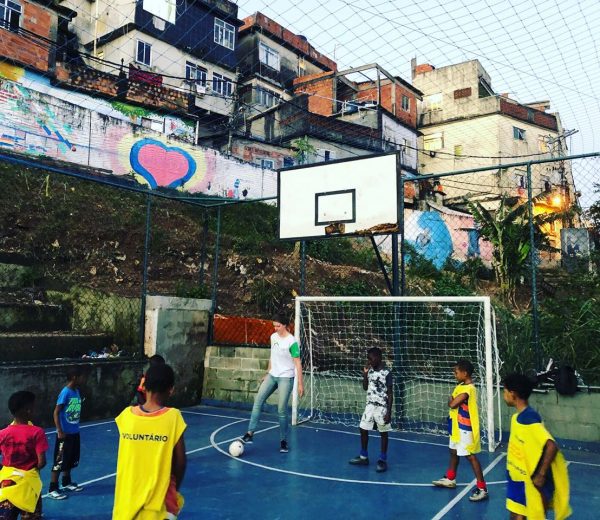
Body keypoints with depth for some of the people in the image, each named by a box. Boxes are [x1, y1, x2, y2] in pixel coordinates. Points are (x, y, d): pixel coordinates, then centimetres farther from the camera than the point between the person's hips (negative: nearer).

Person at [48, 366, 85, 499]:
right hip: (65, 434, -8)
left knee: (70, 460, 19)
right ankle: (52, 489, 10)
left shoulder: (77, 391, 6)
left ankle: (67, 483, 34)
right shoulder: (65, 392, -18)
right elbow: (56, 412, -18)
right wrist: (60, 431, -20)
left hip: (74, 433, 8)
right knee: (59, 461, 0)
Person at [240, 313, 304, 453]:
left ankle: (283, 440, 9)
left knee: (282, 409, -6)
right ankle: (250, 433, 1)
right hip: (272, 376, 6)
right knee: (258, 400, -4)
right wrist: (267, 374, 20)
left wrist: (300, 383, -16)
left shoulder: (292, 341, -16)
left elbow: (297, 363, -14)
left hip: (286, 378, -6)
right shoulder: (273, 337, 5)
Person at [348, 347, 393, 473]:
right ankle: (363, 457, 23)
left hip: (382, 407, -6)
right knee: (363, 430, 9)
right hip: (370, 406, 7)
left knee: (383, 433, 4)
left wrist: (388, 412, -15)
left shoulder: (386, 373, -14)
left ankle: (382, 460, 16)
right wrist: (365, 374, 0)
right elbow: (365, 388, 13)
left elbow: (390, 394, -12)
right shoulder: (370, 371, 5)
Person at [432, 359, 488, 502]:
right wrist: (452, 400, -8)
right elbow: (452, 402, 11)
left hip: (465, 428, -10)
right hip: (458, 426, 10)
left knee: (471, 456, -5)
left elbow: (452, 404, -26)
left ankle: (482, 488, 2)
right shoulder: (461, 386, 8)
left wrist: (451, 400, -8)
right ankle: (450, 479, 38)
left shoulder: (468, 389, -24)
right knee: (454, 452, 22)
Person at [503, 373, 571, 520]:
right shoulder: (517, 416, 4)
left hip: (528, 483, -8)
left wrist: (541, 475, -25)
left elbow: (551, 446, -31)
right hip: (517, 478, 8)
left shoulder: (530, 418, -24)